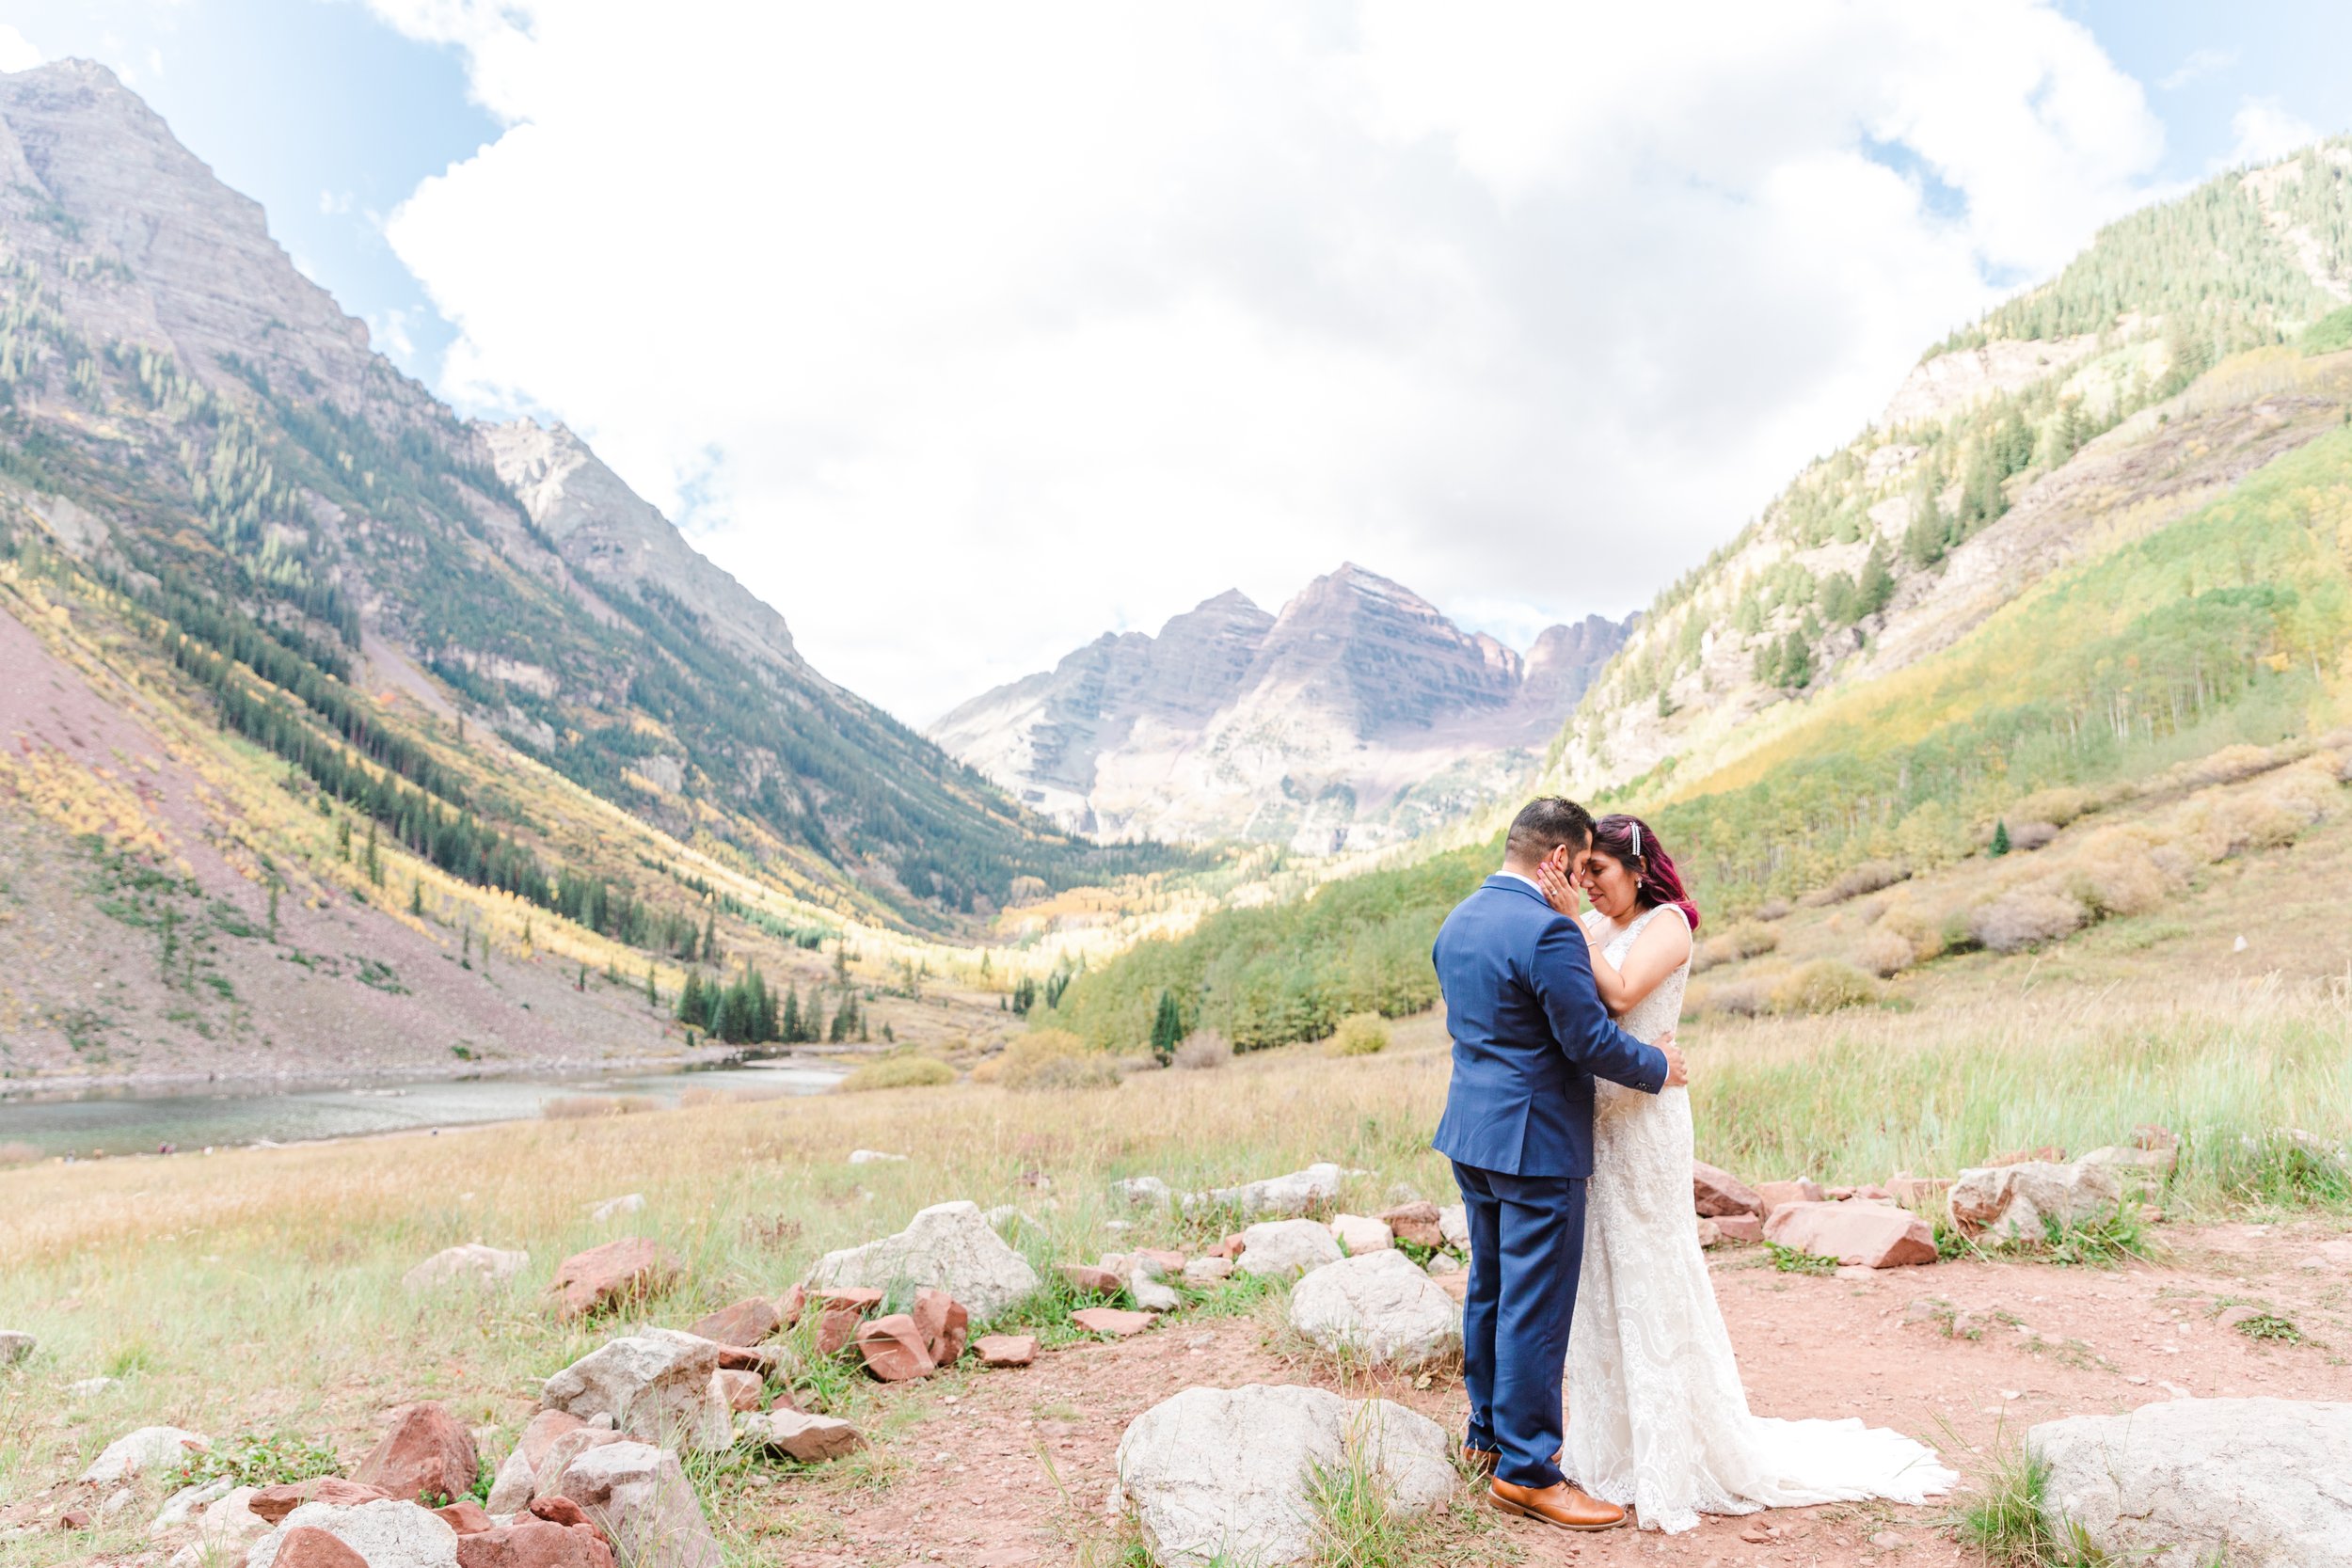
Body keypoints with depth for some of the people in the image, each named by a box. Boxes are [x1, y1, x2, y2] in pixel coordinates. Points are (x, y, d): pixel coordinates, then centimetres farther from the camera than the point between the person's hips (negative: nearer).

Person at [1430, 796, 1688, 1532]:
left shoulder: (1456, 921, 8)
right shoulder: (1547, 931, -21)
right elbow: (1591, 1041, -19)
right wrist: (1656, 1066, -1)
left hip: (1471, 1132, 9)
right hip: (1535, 1141, -9)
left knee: (1490, 1289, 20)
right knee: (1535, 1306, 1)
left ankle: (1488, 1434, 33)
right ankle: (1525, 1470, 11)